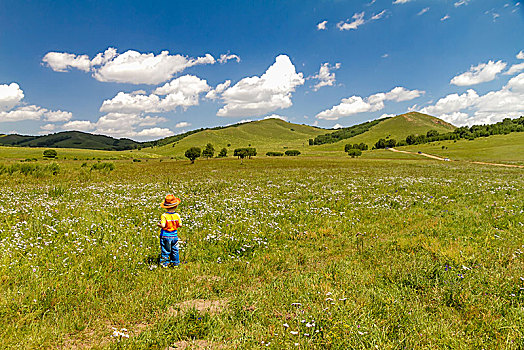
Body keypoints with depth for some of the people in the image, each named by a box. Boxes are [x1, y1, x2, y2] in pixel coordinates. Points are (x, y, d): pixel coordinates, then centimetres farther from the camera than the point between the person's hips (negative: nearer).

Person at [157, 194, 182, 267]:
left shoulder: (164, 216, -17)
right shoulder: (177, 215, -8)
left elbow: (163, 225, -24)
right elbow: (180, 225, -5)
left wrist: (159, 224, -3)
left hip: (165, 236, -3)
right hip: (174, 236, 3)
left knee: (165, 251, 9)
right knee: (175, 250, 16)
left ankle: (165, 263, 15)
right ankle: (176, 263, 25)